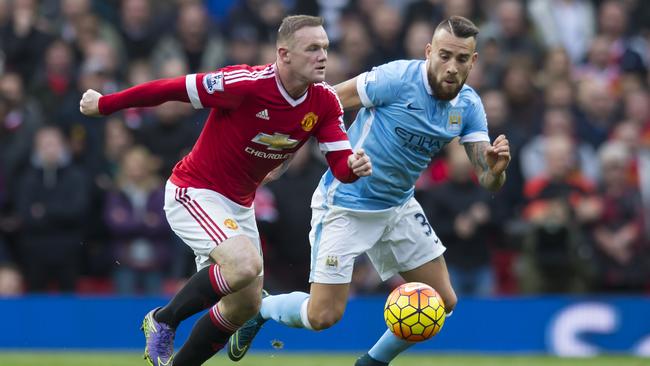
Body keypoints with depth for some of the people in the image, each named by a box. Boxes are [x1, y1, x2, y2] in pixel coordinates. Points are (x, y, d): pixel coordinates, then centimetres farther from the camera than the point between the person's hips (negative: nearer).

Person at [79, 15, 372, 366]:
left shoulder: (325, 102, -8)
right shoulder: (247, 84, -27)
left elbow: (340, 164, -7)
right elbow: (171, 89, -19)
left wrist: (354, 165, -33)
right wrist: (104, 104, -10)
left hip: (238, 205, 8)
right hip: (193, 192, -8)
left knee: (246, 304, 11)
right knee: (246, 264, -30)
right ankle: (163, 321, -7)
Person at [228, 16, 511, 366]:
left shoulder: (469, 106, -5)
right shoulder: (398, 78, -23)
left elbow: (487, 180, -7)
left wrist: (496, 168, -31)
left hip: (398, 207, 6)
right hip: (346, 205, -6)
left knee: (442, 302, 4)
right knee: (323, 316, -9)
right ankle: (259, 308, 23)